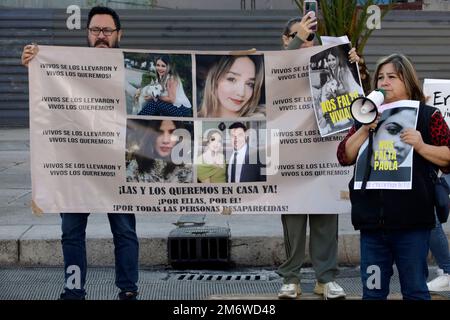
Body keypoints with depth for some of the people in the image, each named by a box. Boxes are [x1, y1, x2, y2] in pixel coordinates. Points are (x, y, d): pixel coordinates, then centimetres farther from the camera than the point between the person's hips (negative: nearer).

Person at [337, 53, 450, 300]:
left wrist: (421, 146, -18)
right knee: (373, 291, 10)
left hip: (412, 222, -4)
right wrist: (365, 129, -8)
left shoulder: (427, 116, 2)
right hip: (372, 221, 4)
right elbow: (344, 157, 6)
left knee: (415, 290, 4)